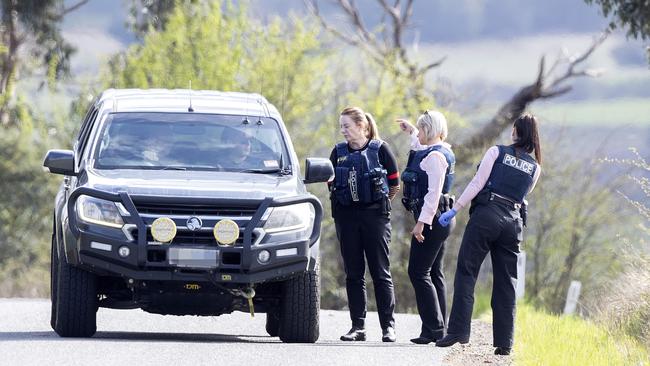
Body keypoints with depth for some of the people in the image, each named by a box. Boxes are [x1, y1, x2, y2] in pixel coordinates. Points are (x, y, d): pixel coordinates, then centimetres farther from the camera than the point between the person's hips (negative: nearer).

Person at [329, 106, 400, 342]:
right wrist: (348, 198, 11)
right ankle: (358, 326, 7)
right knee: (353, 274, 4)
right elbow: (332, 183, 19)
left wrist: (377, 200, 9)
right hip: (346, 216, 4)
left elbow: (394, 185, 4)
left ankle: (388, 326, 0)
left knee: (380, 273, -3)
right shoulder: (339, 152, 7)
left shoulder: (379, 149, -3)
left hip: (375, 214, -4)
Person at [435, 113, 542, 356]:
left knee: (466, 272, -1)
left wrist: (455, 209, -4)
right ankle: (504, 342, 2)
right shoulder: (535, 168, 13)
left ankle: (458, 330, -11)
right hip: (513, 221, 4)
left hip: (486, 215, -4)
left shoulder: (497, 152, 2)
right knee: (506, 283, 6)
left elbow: (477, 183, -5)